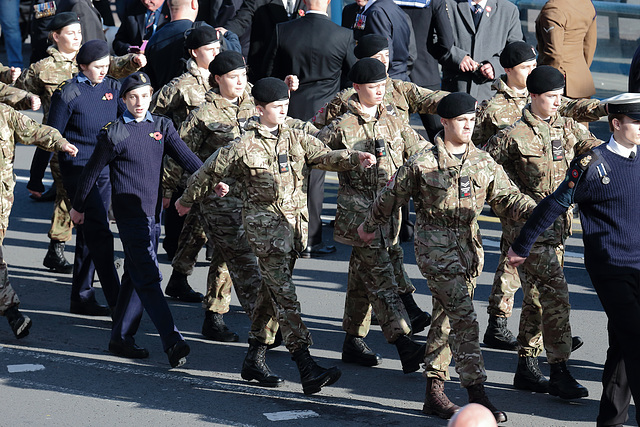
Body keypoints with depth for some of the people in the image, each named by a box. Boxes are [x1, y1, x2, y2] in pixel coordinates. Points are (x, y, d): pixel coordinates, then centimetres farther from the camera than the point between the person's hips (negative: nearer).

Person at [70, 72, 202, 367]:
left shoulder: (162, 126, 7)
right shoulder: (114, 133, -6)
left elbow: (185, 157, -3)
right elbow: (92, 171, 3)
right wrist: (78, 206, 11)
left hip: (153, 211, 6)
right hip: (129, 212, -6)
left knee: (136, 276, 12)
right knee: (149, 278, -10)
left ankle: (121, 338, 21)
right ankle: (172, 342, -16)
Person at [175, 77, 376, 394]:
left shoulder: (296, 138, 8)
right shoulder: (244, 147, -6)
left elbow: (325, 156, -3)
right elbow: (209, 172, 6)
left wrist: (355, 159, -21)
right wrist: (187, 201, 17)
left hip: (294, 224, 6)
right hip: (263, 226, -6)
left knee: (273, 291, 16)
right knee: (284, 295, -13)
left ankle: (256, 353, 35)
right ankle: (306, 369, -21)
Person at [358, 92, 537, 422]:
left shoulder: (484, 163, 8)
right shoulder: (422, 164, -7)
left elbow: (506, 198, 10)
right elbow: (391, 197, 5)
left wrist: (534, 210, -10)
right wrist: (369, 227, 16)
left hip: (468, 246, 6)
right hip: (434, 246, -6)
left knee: (445, 319, 12)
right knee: (464, 317, -15)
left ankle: (433, 394, 20)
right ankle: (477, 396, -16)